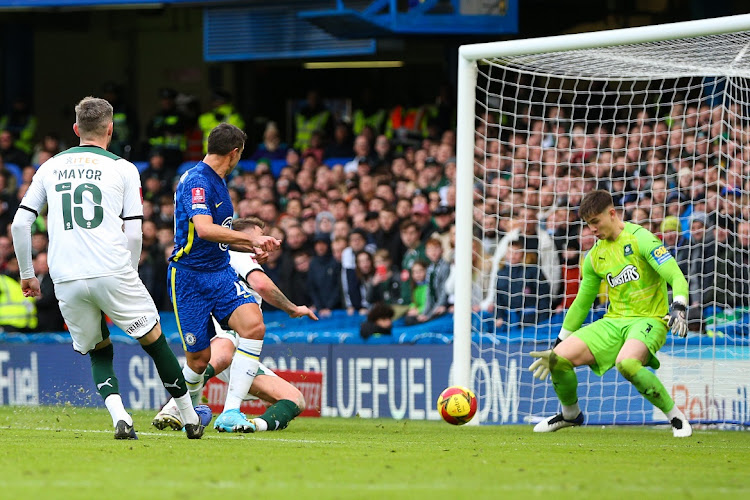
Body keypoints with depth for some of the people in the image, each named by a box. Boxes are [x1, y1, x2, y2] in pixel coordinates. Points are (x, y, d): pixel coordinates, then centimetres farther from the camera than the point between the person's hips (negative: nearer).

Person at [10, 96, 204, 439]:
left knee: (99, 354, 18)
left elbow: (20, 223, 11)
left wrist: (27, 274, 20)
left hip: (65, 279, 3)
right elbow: (134, 233, 0)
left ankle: (119, 416, -5)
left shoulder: (51, 167, 15)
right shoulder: (122, 169, 6)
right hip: (112, 271, -3)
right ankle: (190, 420, 17)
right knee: (154, 340, 13)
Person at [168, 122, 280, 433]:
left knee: (253, 324, -19)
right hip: (190, 276, -8)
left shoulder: (218, 183, 15)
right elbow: (205, 229, -31)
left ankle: (230, 413, -20)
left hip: (221, 273, 8)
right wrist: (251, 238, -31)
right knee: (199, 359, -4)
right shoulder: (196, 182, -15)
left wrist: (253, 247, 23)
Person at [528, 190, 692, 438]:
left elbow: (676, 277, -15)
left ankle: (675, 416, -19)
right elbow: (581, 303, 22)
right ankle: (570, 414, 19)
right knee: (559, 358, -11)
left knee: (626, 362, -39)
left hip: (648, 320, -6)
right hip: (613, 322, 6)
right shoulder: (595, 256, 12)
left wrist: (678, 308, -34)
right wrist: (557, 345, 22)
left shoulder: (639, 238, -9)